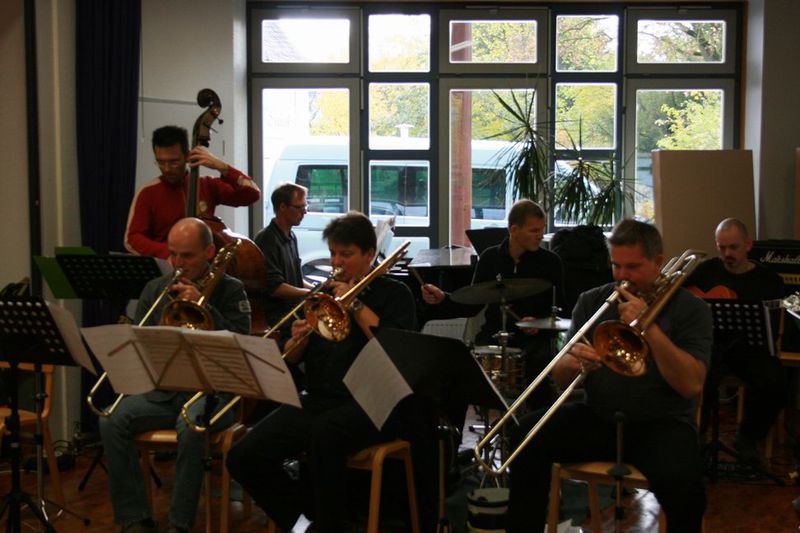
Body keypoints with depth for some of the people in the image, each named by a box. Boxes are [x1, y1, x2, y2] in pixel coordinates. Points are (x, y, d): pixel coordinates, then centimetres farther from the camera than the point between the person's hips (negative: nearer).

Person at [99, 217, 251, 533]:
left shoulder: (230, 290, 3)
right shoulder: (155, 289, 14)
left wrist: (203, 306, -15)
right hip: (162, 390, 4)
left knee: (190, 427, -36)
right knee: (112, 420, -22)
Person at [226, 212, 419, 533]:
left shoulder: (394, 294, 7)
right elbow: (290, 359, 17)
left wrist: (355, 304, -11)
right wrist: (298, 340, -5)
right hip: (317, 399, 5)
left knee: (325, 431, -40)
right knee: (243, 458, -16)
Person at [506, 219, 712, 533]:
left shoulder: (690, 309, 0)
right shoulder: (592, 301, 9)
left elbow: (692, 386, -12)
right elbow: (561, 377, 7)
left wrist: (649, 327, -18)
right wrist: (573, 363, -17)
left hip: (660, 424, -3)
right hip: (598, 418, 4)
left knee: (680, 482, -35)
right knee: (528, 434, -21)